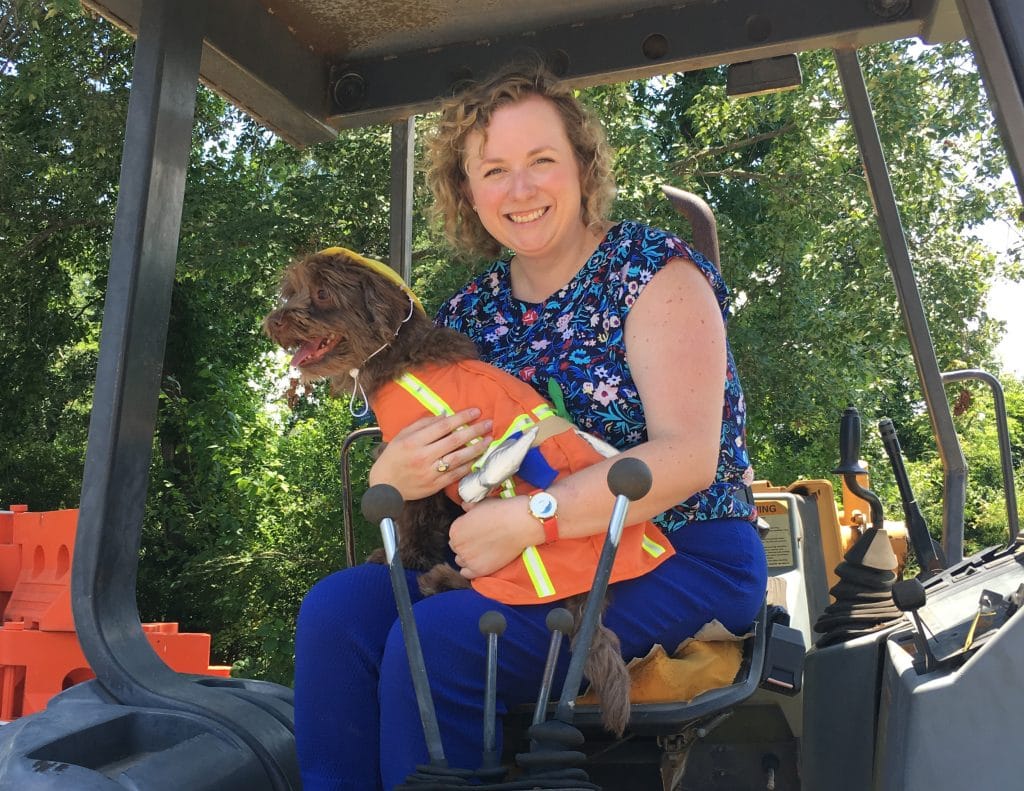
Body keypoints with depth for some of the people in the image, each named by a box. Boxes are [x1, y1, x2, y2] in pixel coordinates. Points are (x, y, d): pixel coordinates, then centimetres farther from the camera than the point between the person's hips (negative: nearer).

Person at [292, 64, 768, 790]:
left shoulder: (654, 272, -8)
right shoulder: (470, 311, 7)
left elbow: (688, 458, -19)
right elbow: (411, 459, 8)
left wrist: (526, 520, -26)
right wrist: (390, 478, -17)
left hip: (681, 563, -5)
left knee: (435, 640, -25)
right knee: (336, 609, -13)